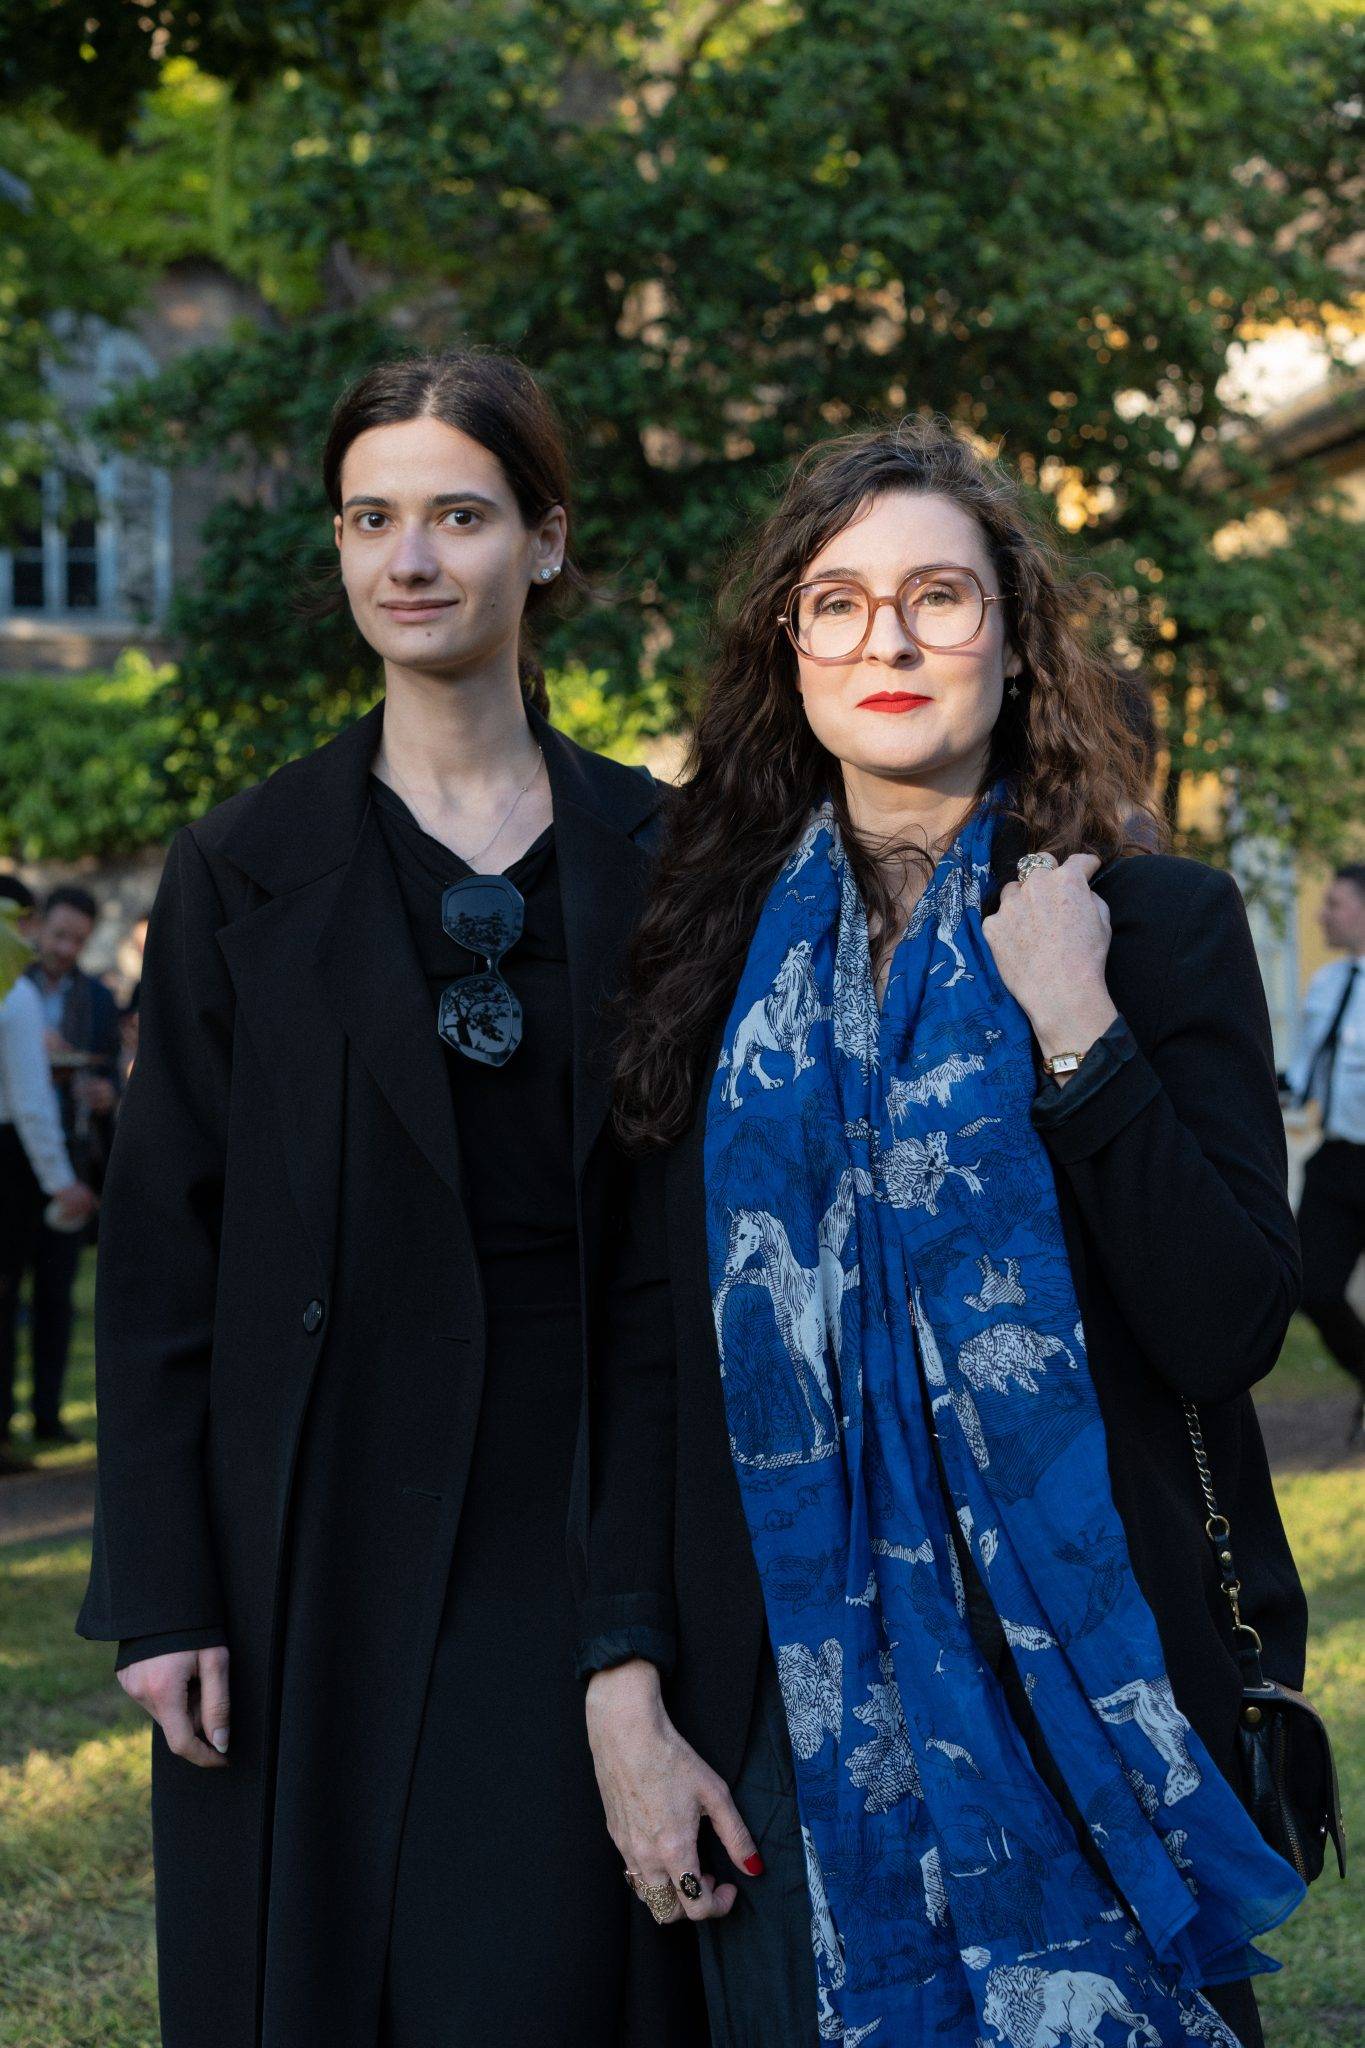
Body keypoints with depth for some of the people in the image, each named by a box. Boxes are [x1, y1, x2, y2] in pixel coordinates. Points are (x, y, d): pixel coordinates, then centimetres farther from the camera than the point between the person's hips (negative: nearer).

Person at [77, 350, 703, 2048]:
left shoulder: (650, 853, 6)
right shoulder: (246, 871, 2)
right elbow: (161, 1240, 0)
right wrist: (160, 1589, -5)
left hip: (583, 1502, 1)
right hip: (333, 1509, -1)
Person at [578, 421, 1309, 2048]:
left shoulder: (1162, 922, -1)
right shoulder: (716, 939, 5)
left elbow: (1230, 1330, -9)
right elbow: (644, 1342, 4)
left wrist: (1073, 1024, -15)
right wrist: (625, 1683, -3)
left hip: (1085, 1684, -2)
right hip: (791, 1702, 2)